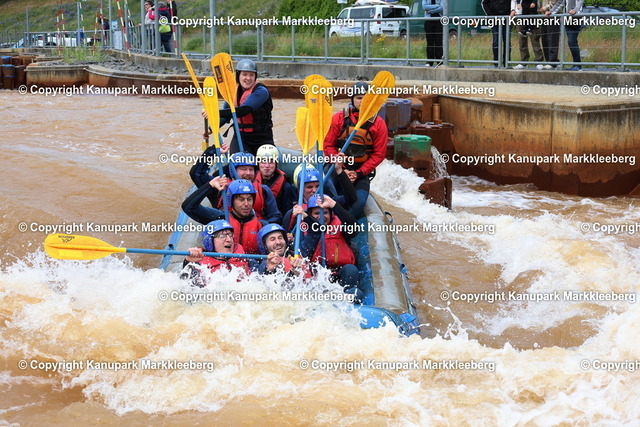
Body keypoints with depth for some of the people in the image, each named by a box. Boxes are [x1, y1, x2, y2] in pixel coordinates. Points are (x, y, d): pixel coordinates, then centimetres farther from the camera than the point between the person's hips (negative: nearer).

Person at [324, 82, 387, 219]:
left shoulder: (378, 123, -1)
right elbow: (328, 145, 1)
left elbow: (379, 154, -1)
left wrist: (359, 173, -10)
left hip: (362, 172, 0)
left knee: (359, 202, -24)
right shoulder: (339, 118, -1)